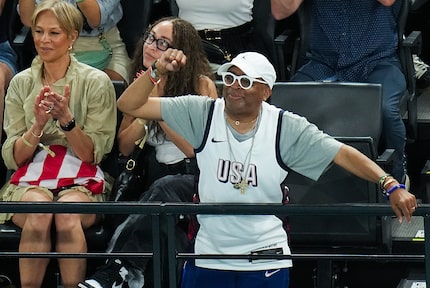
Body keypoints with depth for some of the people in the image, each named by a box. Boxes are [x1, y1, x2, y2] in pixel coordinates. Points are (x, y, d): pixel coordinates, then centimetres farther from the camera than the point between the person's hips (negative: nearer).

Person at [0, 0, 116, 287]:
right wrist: (38, 125, -12)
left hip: (81, 181, -1)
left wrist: (66, 119, -17)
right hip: (29, 180, 1)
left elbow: (92, 154, -1)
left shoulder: (96, 82, 2)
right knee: (39, 211, -34)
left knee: (68, 214, -36)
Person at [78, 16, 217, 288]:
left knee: (164, 187, -39)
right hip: (160, 176, 4)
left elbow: (196, 147, -10)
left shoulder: (202, 85, -4)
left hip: (199, 180, -4)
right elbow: (124, 146, 12)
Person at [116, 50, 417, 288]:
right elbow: (129, 105, -5)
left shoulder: (286, 128, -6)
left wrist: (392, 186, -19)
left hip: (266, 261, -1)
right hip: (208, 257, 1)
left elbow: (342, 154, -8)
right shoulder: (201, 114, -3)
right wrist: (157, 71, -22)